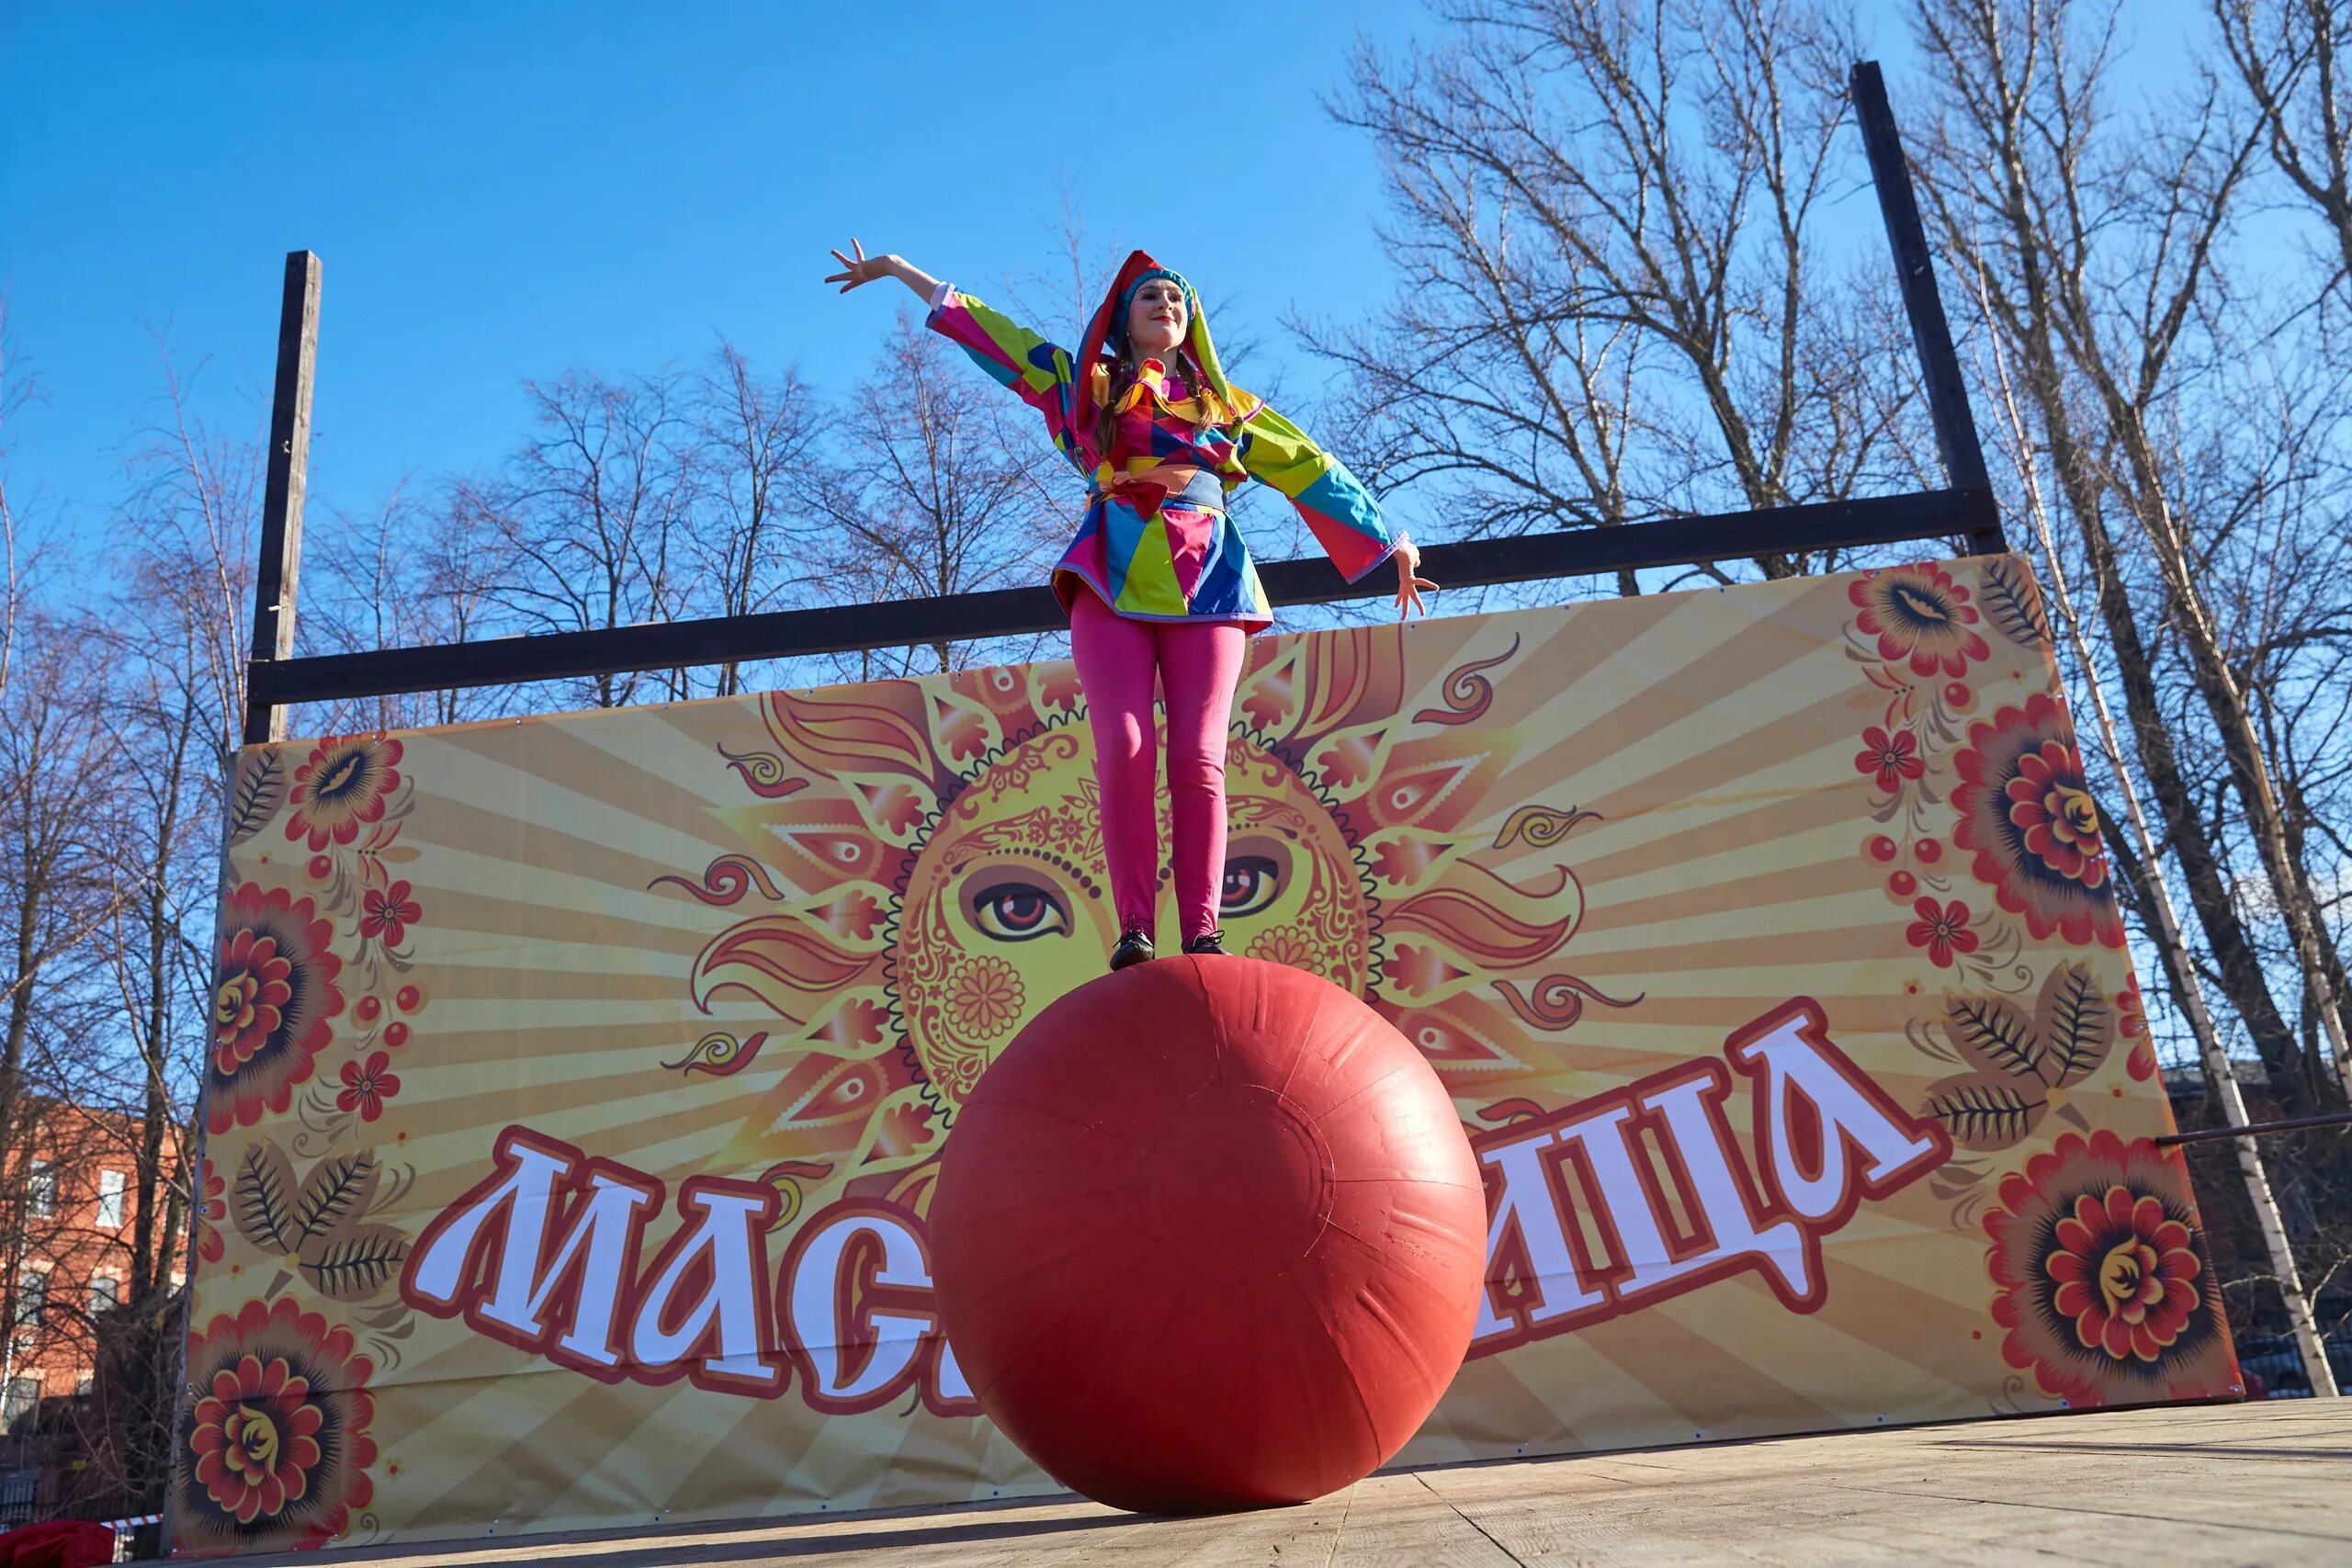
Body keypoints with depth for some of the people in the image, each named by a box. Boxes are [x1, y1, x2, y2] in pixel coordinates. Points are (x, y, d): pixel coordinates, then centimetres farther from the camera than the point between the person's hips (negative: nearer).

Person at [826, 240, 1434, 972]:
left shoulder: (1229, 406, 24)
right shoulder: (1084, 383, 23)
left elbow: (1312, 469, 24)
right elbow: (990, 331, 25)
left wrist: (1395, 545, 22)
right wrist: (895, 267, 27)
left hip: (1207, 583, 1)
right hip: (1112, 580, -1)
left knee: (1198, 758, -15)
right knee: (1124, 749, -19)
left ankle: (1200, 927, -16)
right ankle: (1134, 927, -17)